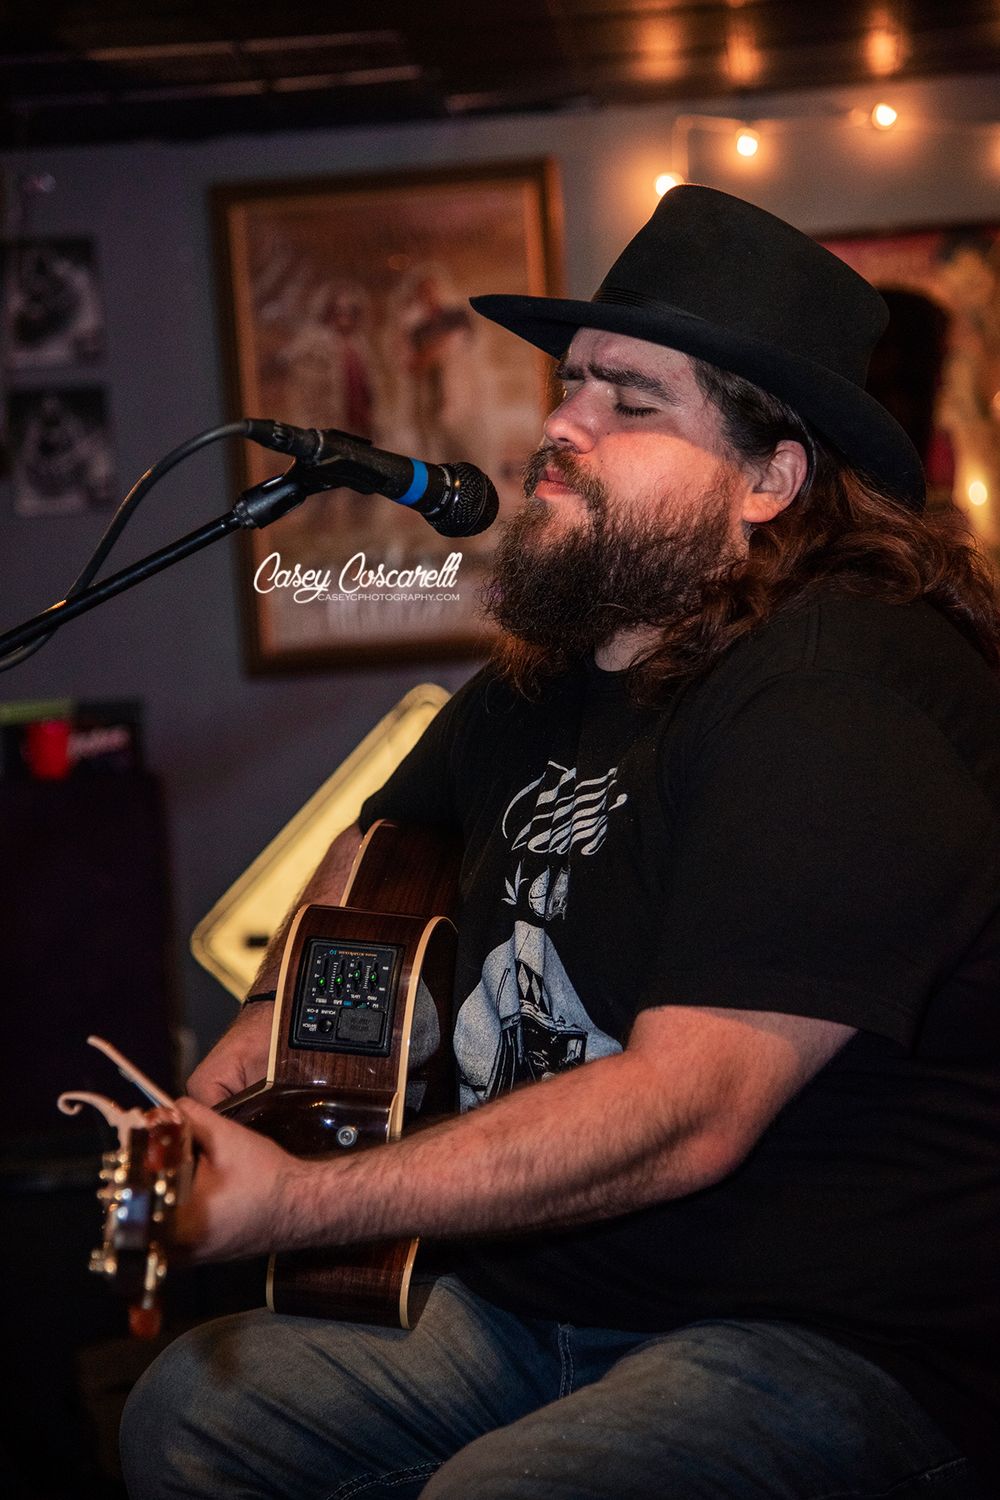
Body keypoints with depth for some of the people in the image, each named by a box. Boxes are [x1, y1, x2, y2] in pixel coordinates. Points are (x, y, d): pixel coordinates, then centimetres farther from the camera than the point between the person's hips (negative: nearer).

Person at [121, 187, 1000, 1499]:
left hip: (840, 1338, -8)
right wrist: (273, 1023, 13)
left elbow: (688, 1109, -28)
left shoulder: (842, 692, -20)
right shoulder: (546, 679, 9)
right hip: (540, 1294, 9)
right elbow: (386, 837, 31)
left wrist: (298, 1204, -28)